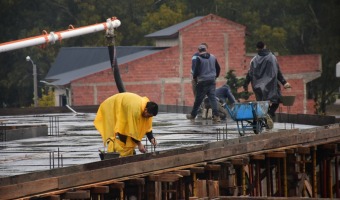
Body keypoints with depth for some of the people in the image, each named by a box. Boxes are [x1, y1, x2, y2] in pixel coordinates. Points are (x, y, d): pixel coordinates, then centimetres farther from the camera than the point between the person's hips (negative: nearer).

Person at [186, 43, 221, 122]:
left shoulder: (199, 59, -11)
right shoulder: (213, 57, 6)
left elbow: (197, 70, -14)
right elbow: (218, 68, 12)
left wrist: (194, 77, 5)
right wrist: (215, 76, 25)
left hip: (202, 81, -4)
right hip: (212, 81, 4)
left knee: (198, 99, 6)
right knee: (212, 98, 1)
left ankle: (193, 115, 19)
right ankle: (216, 115, -11)